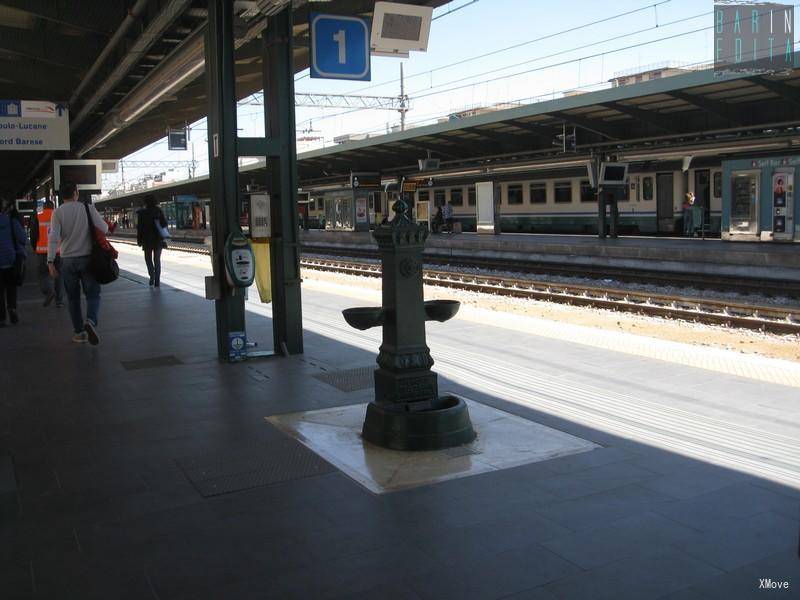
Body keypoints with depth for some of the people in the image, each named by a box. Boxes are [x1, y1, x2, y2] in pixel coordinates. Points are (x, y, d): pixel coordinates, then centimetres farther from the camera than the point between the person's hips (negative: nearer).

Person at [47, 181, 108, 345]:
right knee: (93, 294, 6)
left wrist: (51, 261, -15)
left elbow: (53, 237, -13)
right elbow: (104, 229, -10)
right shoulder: (88, 208, -4)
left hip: (68, 260, 1)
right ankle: (91, 321, -21)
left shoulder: (58, 212, -4)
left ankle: (79, 332, 17)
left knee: (73, 298, 14)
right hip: (87, 258, -1)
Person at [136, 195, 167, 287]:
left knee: (148, 258, 15)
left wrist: (139, 240, 1)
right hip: (158, 239, 1)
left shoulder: (142, 213, -6)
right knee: (157, 259, 8)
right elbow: (164, 224, -3)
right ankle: (157, 281, 3)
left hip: (147, 240, -1)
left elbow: (139, 227, -5)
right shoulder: (158, 211, -2)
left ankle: (152, 275, -5)